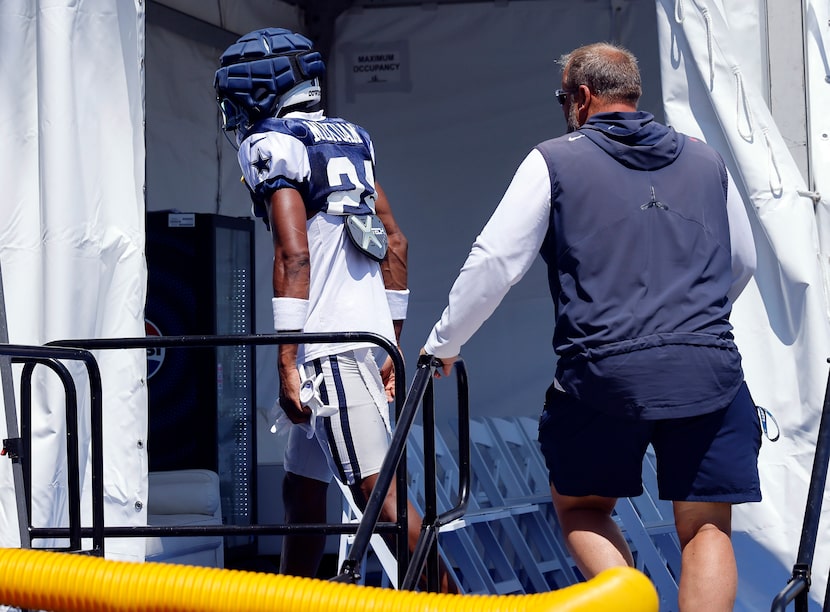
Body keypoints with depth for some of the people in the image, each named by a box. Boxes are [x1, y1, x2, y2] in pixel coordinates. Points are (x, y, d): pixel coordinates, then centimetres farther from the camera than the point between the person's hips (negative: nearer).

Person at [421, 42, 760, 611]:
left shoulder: (555, 160, 5)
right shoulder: (706, 160, 16)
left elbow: (493, 262, 2)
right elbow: (744, 264, 29)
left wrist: (443, 344, 14)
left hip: (605, 371, -2)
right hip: (711, 371, 2)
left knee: (582, 508, 18)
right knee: (706, 527, 7)